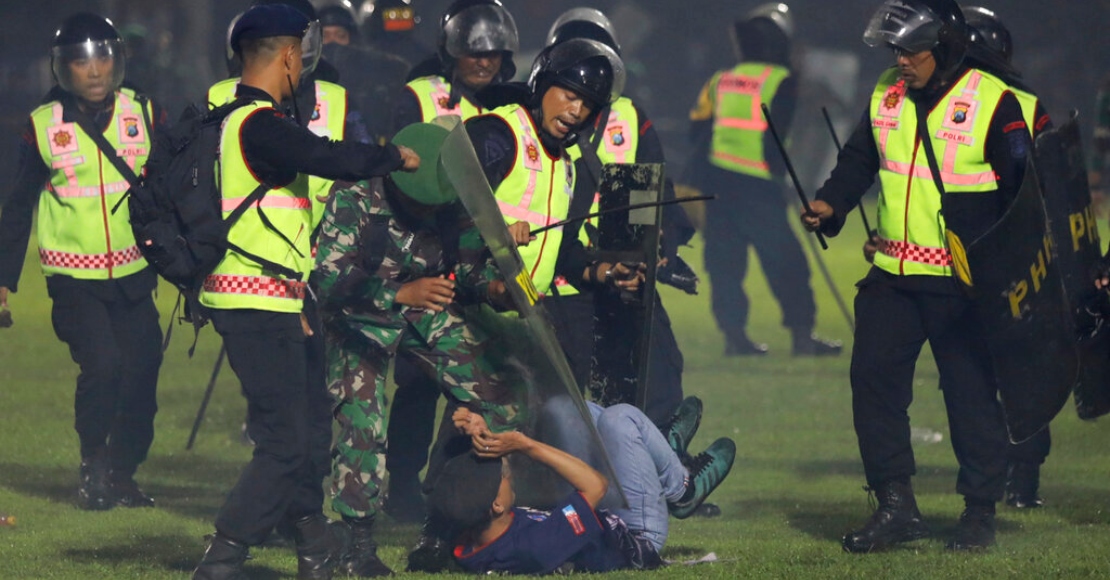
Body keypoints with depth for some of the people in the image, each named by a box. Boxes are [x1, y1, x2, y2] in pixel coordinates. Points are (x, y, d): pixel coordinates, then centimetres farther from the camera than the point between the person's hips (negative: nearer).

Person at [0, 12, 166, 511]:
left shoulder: (145, 115, 0)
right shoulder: (44, 127, -3)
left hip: (133, 276, 2)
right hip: (74, 277, -2)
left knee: (140, 373, 0)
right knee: (101, 364, -19)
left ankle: (121, 475, 20)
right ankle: (93, 468, 1)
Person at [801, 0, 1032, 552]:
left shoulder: (993, 103, -9)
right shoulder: (885, 96, 8)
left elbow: (1022, 193, -7)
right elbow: (858, 161, 17)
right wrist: (830, 203, -3)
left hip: (963, 283, -5)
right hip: (893, 276, 5)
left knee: (972, 393, 1)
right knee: (872, 378, -1)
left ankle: (981, 509, 14)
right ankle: (895, 506, 7)